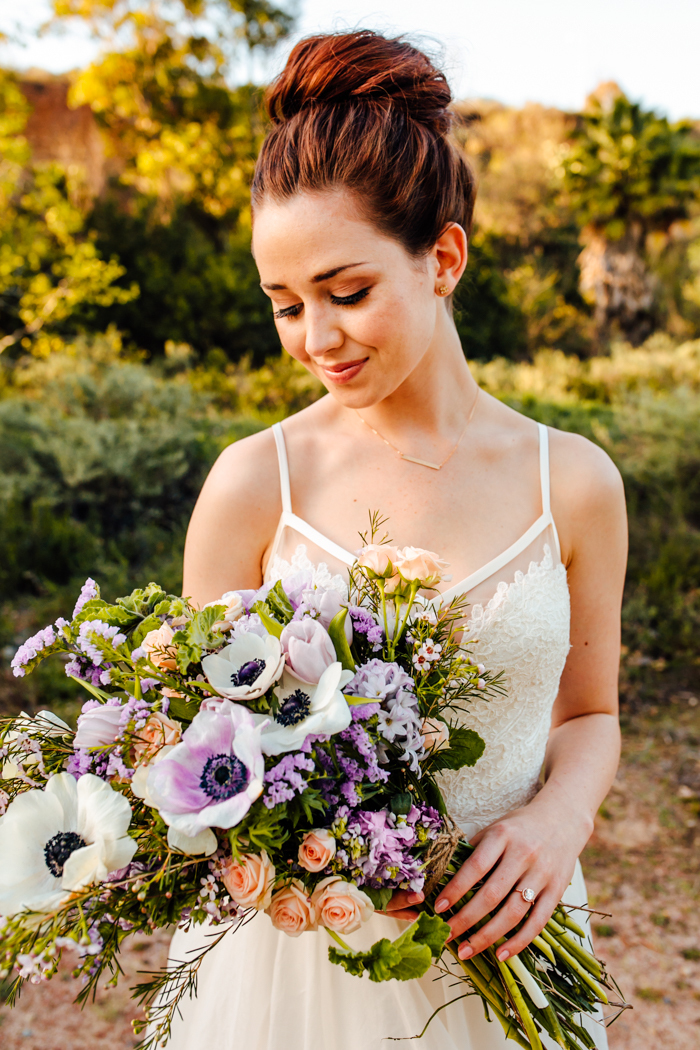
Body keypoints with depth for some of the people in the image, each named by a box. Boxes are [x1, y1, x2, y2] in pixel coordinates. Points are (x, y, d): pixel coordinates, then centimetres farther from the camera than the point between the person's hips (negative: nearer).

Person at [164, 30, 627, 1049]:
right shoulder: (253, 483, -12)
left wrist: (559, 818, -14)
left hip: (500, 940, 2)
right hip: (296, 949, -1)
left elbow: (590, 712, 5)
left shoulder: (573, 480, -8)